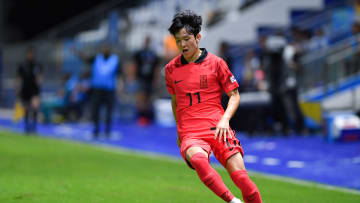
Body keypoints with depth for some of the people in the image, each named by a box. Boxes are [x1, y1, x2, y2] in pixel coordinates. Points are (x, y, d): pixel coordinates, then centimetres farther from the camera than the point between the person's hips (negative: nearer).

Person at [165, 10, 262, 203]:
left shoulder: (215, 63, 5)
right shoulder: (171, 69, 13)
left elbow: (234, 95, 9)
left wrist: (225, 119, -7)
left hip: (217, 130, 0)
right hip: (190, 135, 0)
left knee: (239, 174, -18)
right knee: (198, 158, -36)